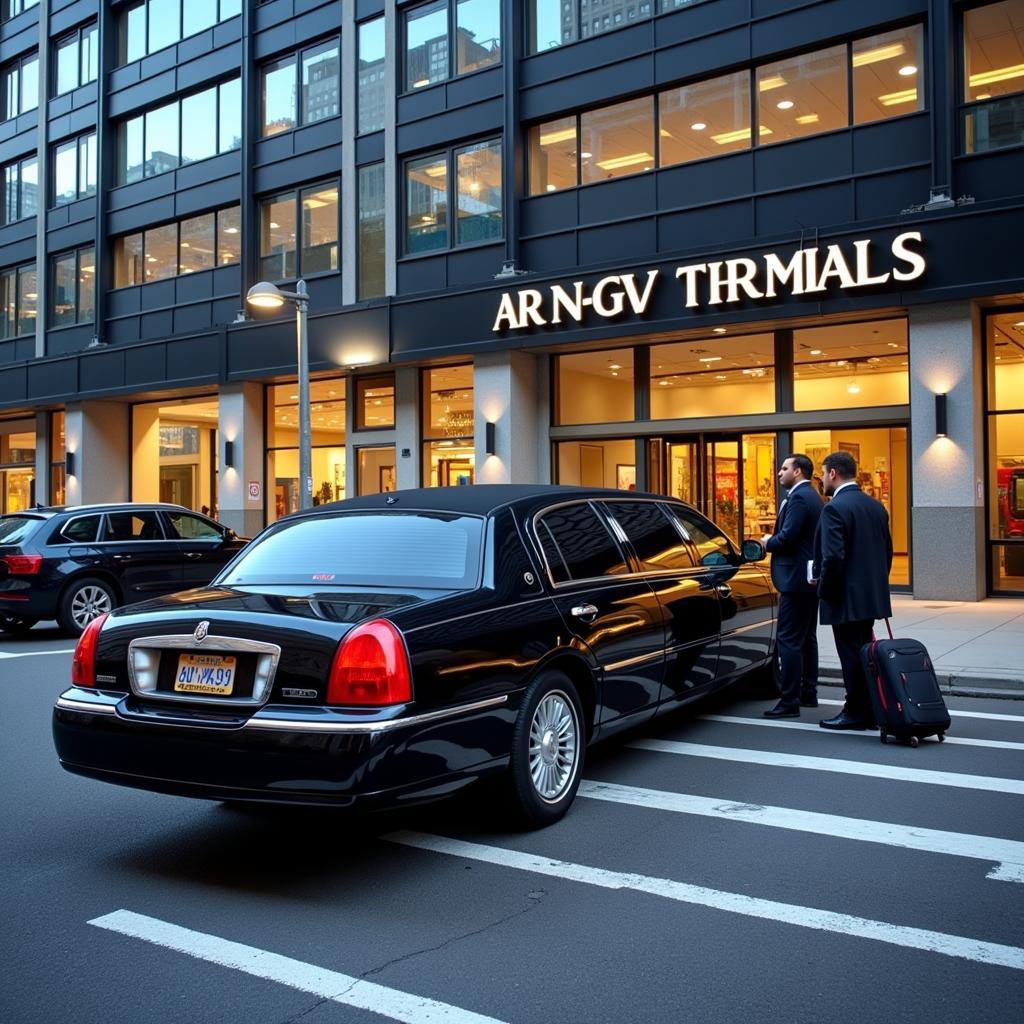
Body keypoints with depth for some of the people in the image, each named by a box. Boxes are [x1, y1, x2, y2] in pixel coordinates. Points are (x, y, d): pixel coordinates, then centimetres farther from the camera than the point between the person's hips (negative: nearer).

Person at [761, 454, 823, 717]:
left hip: (796, 579, -11)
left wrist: (768, 542, -5)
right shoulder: (812, 496, 17)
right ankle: (808, 693, 25)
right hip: (810, 578, 11)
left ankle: (789, 701, -8)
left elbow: (787, 537, -24)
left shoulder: (799, 498, -16)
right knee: (807, 638, 16)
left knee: (789, 640, -9)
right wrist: (774, 539, 10)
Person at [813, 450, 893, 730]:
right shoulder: (875, 506, 11)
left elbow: (833, 557, -23)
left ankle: (856, 713, 8)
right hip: (872, 595, 9)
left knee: (851, 656, 0)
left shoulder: (835, 508, -16)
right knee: (864, 653, 15)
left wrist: (824, 590, -11)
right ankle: (869, 711, 22)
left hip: (846, 598, -8)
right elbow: (887, 551, 15)